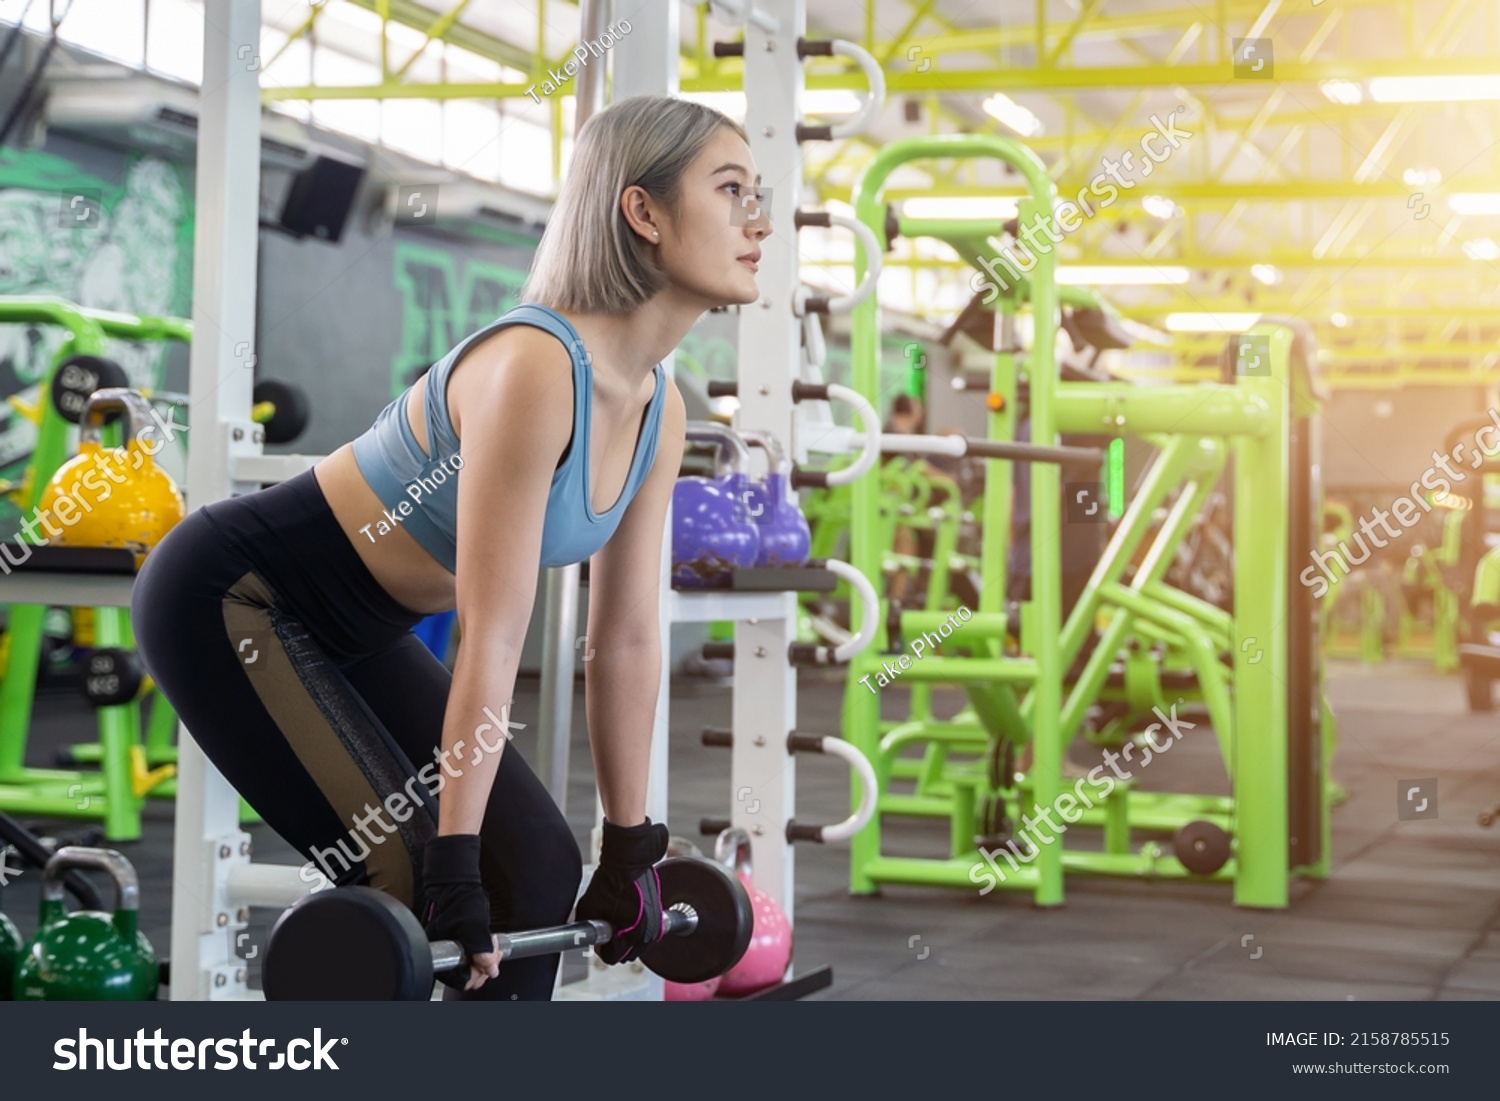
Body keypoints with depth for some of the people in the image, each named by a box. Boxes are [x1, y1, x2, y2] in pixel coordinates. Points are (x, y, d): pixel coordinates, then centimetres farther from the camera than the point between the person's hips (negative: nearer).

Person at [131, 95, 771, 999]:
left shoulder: (658, 413, -3)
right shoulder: (535, 369, -30)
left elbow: (628, 639, 3)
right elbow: (492, 637, -30)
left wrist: (631, 848, 7)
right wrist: (453, 864, -27)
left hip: (352, 631, 9)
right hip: (233, 599, -9)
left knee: (537, 865, 3)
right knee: (406, 880, -15)